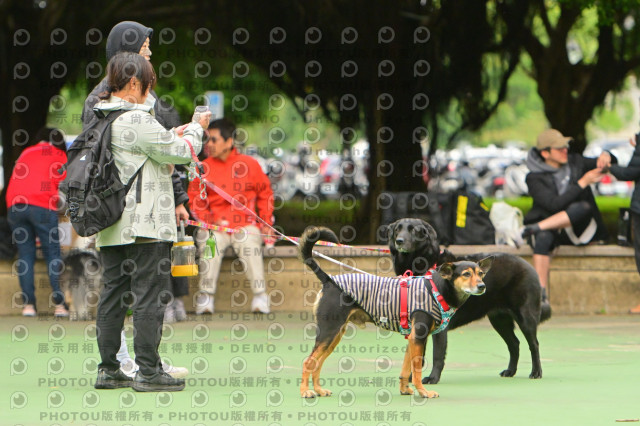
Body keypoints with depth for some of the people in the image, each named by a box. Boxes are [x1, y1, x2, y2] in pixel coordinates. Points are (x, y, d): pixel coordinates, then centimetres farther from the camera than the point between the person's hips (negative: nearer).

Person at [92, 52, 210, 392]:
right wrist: (196, 128, 8)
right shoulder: (136, 120, -16)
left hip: (109, 226, 9)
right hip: (144, 223, -9)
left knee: (113, 293, 12)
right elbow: (180, 152, -11)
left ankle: (108, 369, 14)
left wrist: (173, 135, 16)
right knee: (150, 295, -4)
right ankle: (148, 371, -3)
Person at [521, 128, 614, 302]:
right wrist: (582, 183, -20)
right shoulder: (535, 178, -5)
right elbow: (554, 204, -19)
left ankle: (535, 228, -30)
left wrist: (606, 157, -9)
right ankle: (541, 296, -44)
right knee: (543, 238, -40)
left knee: (583, 206, -32)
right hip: (549, 228, -3)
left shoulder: (575, 163, 11)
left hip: (578, 229, 3)